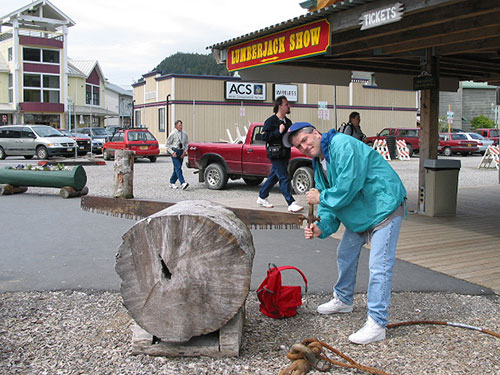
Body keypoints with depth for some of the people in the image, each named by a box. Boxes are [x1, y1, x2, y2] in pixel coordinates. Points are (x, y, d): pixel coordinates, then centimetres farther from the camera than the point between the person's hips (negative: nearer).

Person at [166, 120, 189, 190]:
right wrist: (172, 152, -11)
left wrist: (185, 151, 2)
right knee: (178, 168, -15)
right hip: (175, 152, -5)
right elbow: (168, 144, -1)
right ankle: (183, 183, -24)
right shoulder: (172, 134, -4)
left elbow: (187, 143, 17)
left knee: (177, 168, 10)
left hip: (181, 152, 5)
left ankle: (172, 183, 23)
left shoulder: (184, 134, 9)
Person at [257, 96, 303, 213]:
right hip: (275, 154, -8)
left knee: (274, 177, 13)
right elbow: (264, 136, -15)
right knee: (284, 178, -11)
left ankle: (262, 197, 26)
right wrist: (278, 132, -22)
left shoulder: (288, 121, 17)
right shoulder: (271, 121, -8)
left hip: (285, 154, 8)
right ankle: (291, 204, -13)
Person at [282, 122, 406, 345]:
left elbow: (349, 185, -31)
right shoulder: (319, 164, 8)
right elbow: (330, 203, 5)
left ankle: (377, 324, -7)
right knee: (345, 255, 21)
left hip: (385, 207, -10)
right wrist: (321, 227, -13)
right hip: (359, 214, 10)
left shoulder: (342, 145, -22)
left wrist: (321, 197, -17)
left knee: (379, 266, -13)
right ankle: (343, 300, 42)